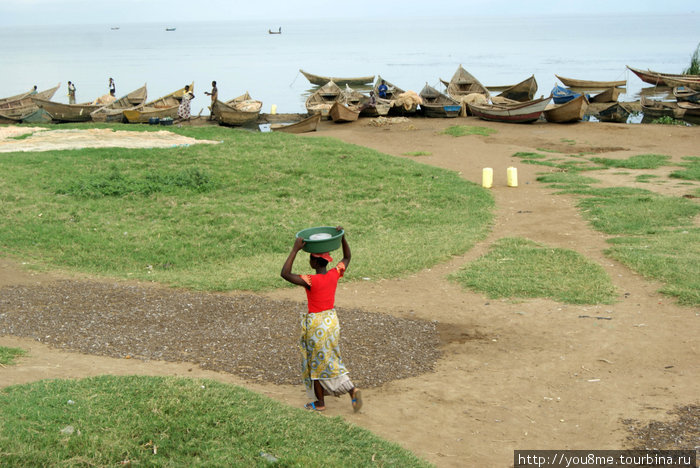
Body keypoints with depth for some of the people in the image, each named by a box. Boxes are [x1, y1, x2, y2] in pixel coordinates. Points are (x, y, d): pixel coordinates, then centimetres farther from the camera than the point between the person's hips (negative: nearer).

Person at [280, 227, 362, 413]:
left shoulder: (311, 281, -24)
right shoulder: (334, 274, -6)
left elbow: (285, 273, -31)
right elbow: (347, 257, 13)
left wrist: (295, 249, -30)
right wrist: (342, 237, 3)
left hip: (316, 324, -6)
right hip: (332, 320, 6)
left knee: (316, 364, 9)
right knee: (331, 361, 18)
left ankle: (320, 402, 20)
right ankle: (352, 390, 4)